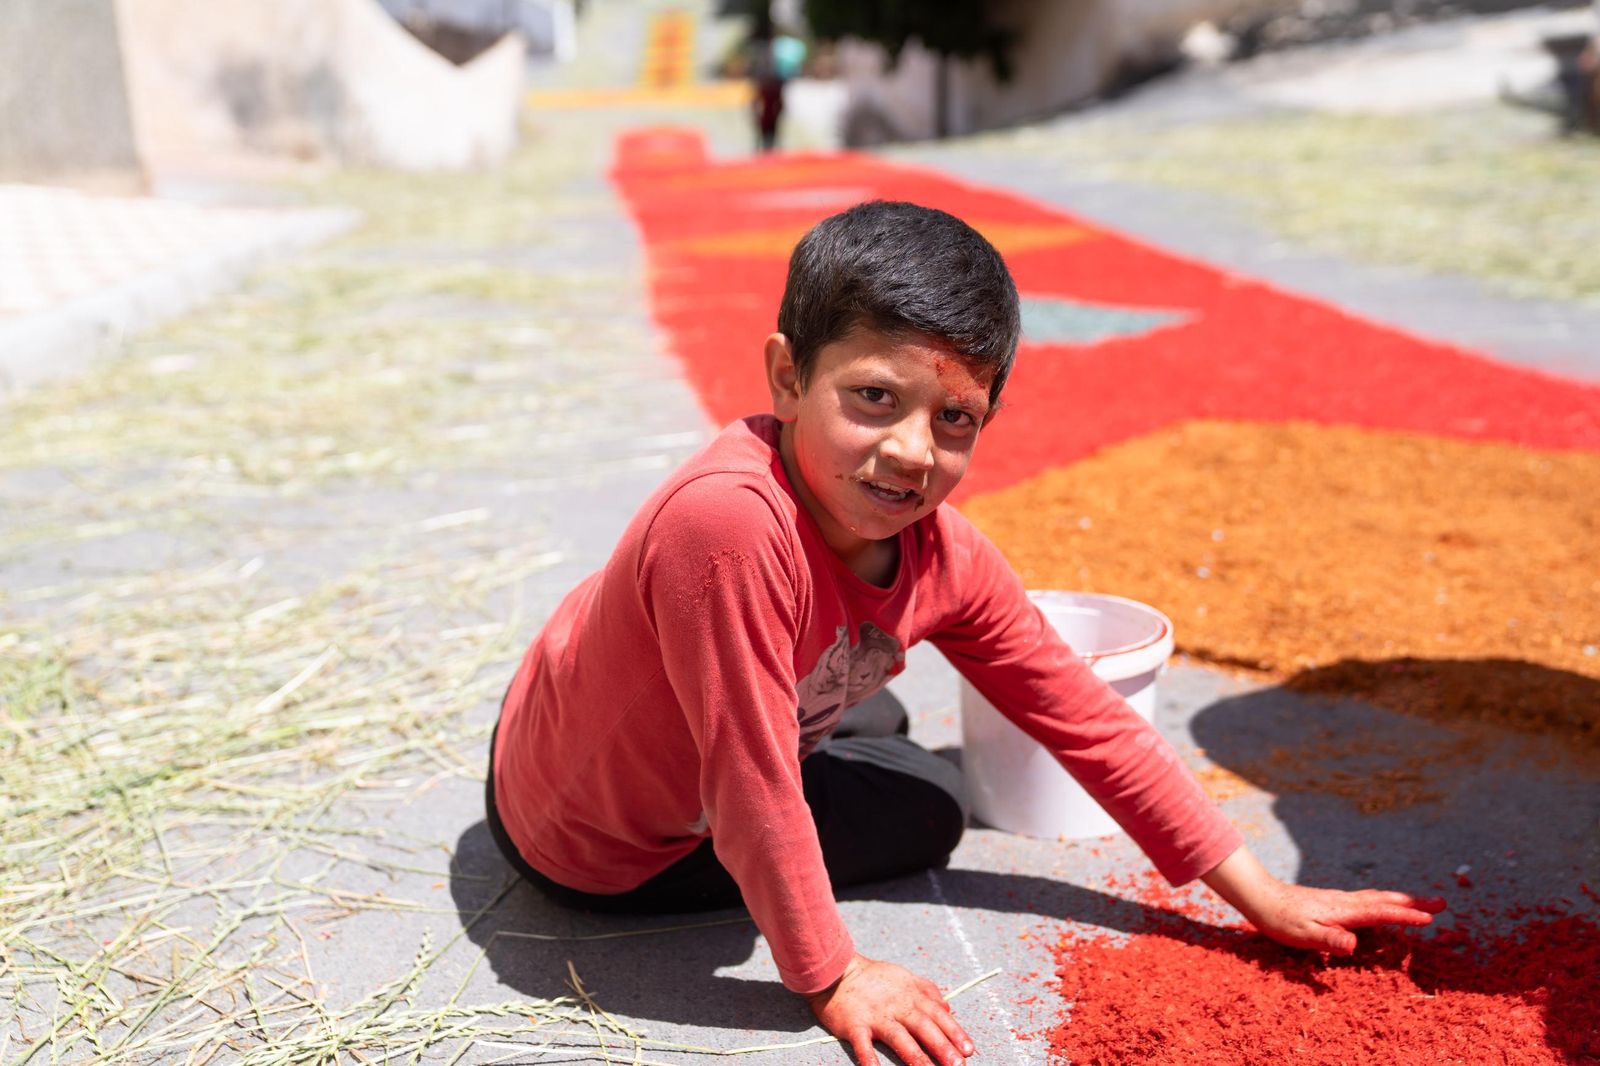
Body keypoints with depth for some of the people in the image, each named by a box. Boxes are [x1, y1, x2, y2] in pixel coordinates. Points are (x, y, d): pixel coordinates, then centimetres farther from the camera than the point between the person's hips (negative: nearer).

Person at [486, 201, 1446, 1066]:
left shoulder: (947, 557, -16)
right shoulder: (727, 521, -41)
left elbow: (1090, 720, -7)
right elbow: (753, 786, -32)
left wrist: (1267, 900, -4)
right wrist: (830, 978, -19)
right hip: (594, 852, -7)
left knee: (876, 725, 25)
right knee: (929, 808, -2)